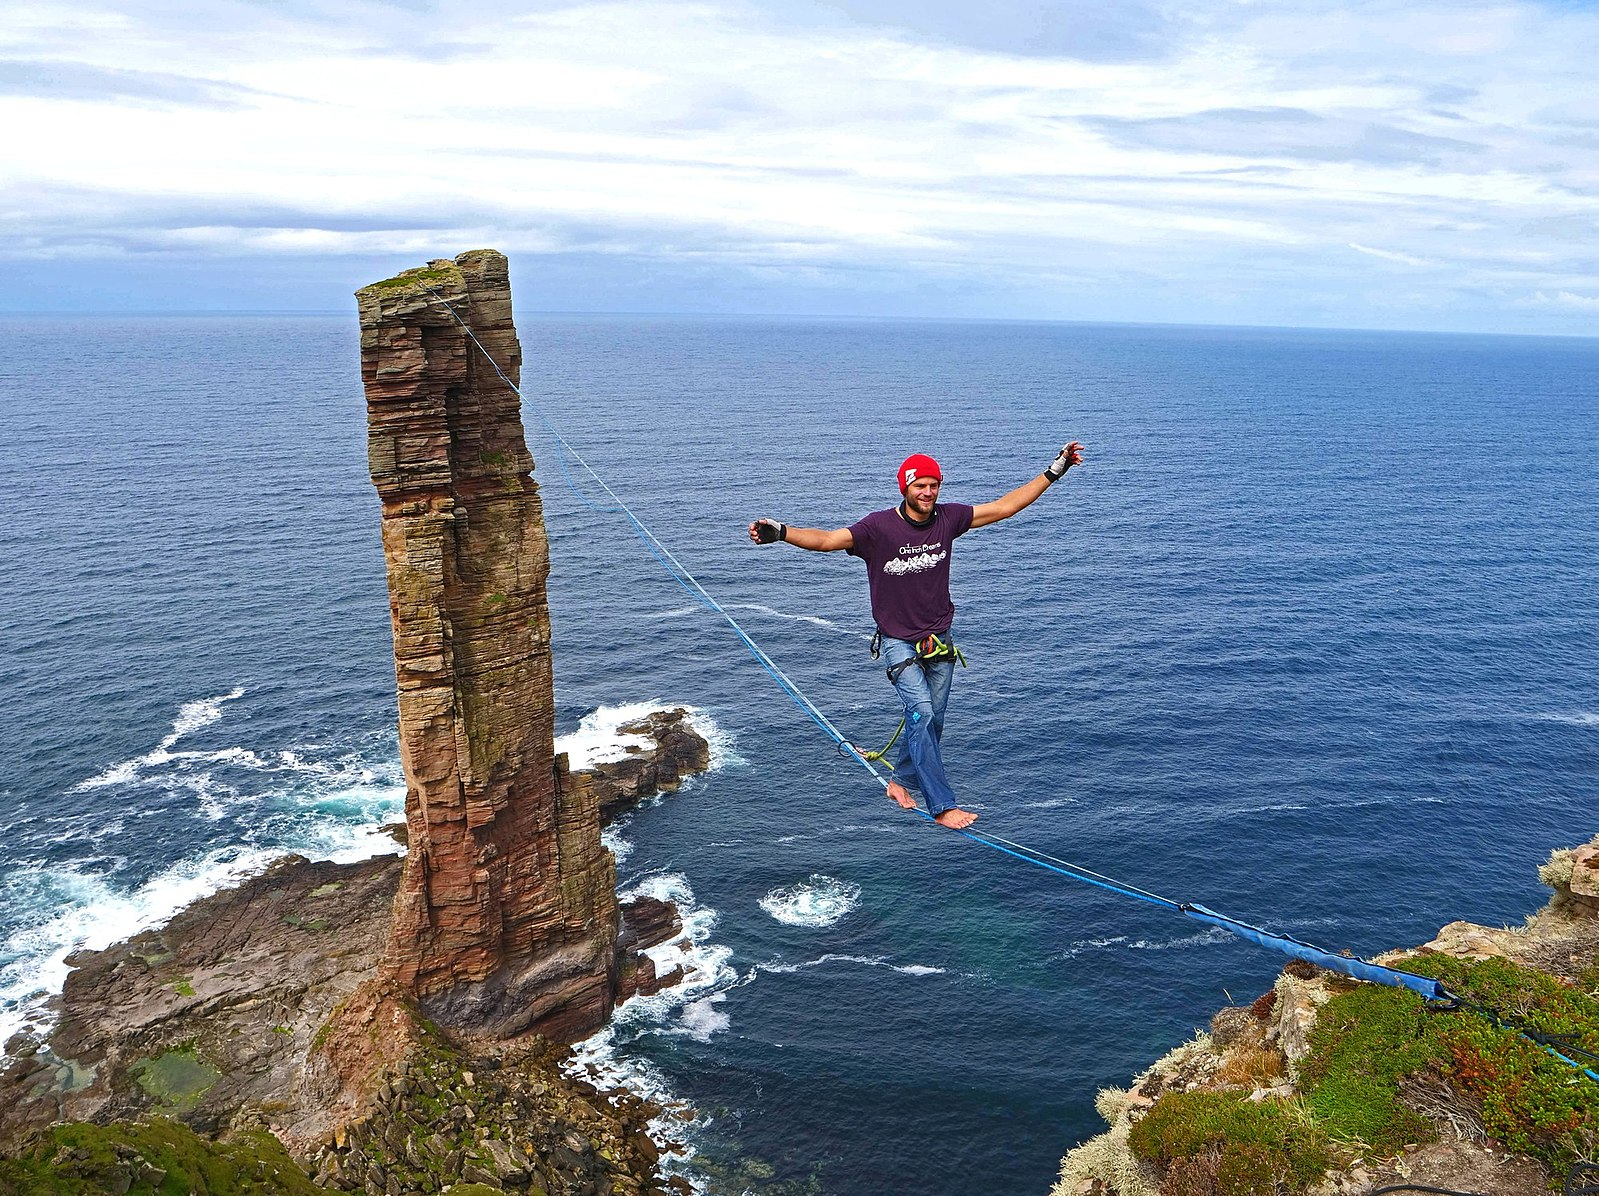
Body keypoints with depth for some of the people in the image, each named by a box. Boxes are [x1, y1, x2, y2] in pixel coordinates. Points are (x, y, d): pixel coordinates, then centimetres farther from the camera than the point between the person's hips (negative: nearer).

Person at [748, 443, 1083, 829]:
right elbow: (826, 540, -28)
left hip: (939, 640, 5)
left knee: (931, 721, 12)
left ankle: (900, 782, 35)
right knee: (922, 714, -18)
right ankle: (942, 805, -13)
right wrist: (780, 532, -45)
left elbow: (1004, 507, 3)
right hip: (899, 642, -5)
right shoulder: (879, 527, -17)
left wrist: (1053, 472, 3)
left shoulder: (947, 519, -4)